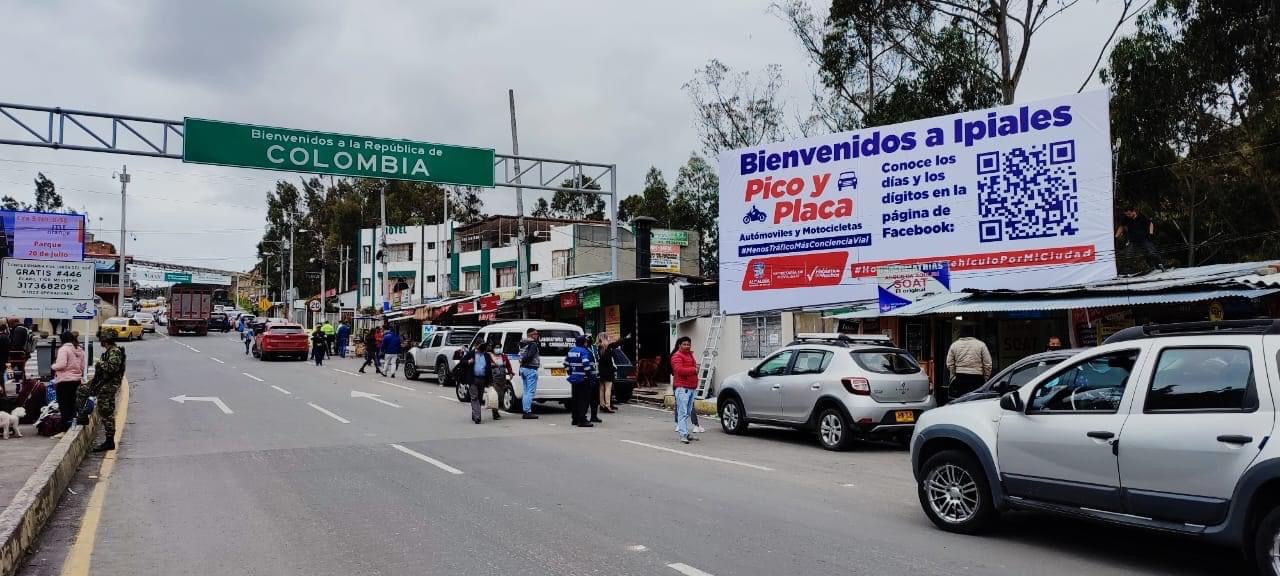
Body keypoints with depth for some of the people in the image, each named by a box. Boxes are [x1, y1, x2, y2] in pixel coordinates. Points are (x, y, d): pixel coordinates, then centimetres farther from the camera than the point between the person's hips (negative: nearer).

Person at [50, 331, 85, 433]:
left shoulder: (64, 349, -12)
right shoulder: (80, 350, 10)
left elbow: (61, 364, -20)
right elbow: (82, 367, 13)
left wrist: (53, 366, -3)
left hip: (64, 380, -7)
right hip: (76, 380, 7)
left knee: (64, 405, -3)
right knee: (72, 403, 14)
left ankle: (64, 428, -4)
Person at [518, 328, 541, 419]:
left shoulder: (523, 344, 15)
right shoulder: (533, 344, -13)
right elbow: (530, 355, -24)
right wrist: (523, 361, -10)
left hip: (523, 368, 9)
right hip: (530, 369, -9)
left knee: (526, 391, 13)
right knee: (531, 391, -7)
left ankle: (526, 411, 15)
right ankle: (528, 412, -9)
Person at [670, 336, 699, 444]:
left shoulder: (690, 355, 21)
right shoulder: (677, 356, -9)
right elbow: (679, 370, -22)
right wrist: (694, 370, -16)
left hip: (691, 387, 9)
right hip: (682, 388, -9)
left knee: (688, 412, 13)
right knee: (683, 412, -12)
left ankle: (686, 432, 20)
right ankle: (683, 435, -16)